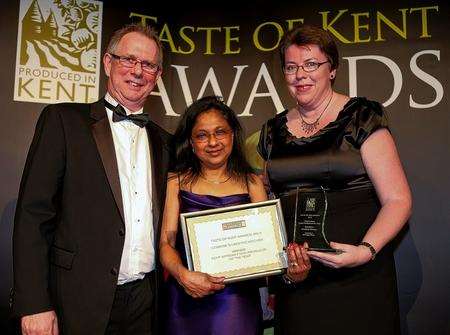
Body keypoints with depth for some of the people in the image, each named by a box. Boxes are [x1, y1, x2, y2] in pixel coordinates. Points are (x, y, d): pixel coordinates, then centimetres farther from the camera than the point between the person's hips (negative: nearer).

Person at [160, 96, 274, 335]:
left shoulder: (252, 183, 5)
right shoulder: (177, 181, 3)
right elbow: (166, 242, -2)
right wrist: (183, 275, -21)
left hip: (237, 298, 0)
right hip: (186, 299, 0)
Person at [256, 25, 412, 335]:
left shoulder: (362, 117, -5)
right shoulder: (273, 131, 8)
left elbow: (398, 200, -8)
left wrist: (366, 250, -23)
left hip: (357, 274, -3)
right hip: (294, 276, 4)